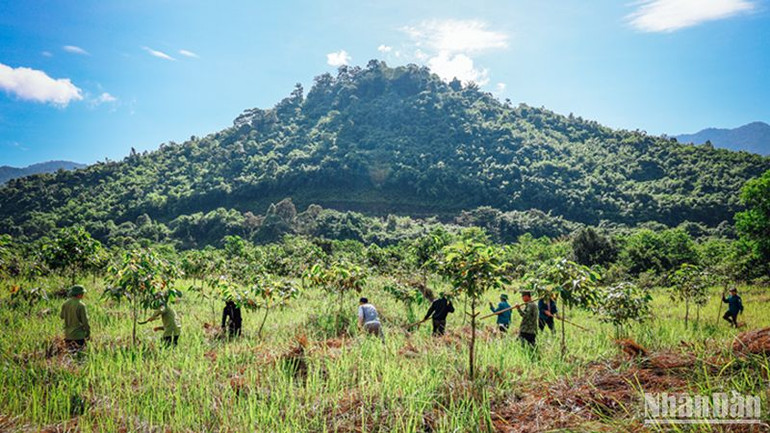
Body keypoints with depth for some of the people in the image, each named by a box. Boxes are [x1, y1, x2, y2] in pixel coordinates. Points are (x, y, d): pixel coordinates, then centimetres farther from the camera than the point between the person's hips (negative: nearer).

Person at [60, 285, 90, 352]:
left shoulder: (66, 304, -2)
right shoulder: (81, 305, -19)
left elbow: (61, 316, 11)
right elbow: (85, 321, -15)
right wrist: (88, 332, -4)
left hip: (68, 333, 6)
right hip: (78, 334, -6)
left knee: (70, 349, 20)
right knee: (80, 349, 4)